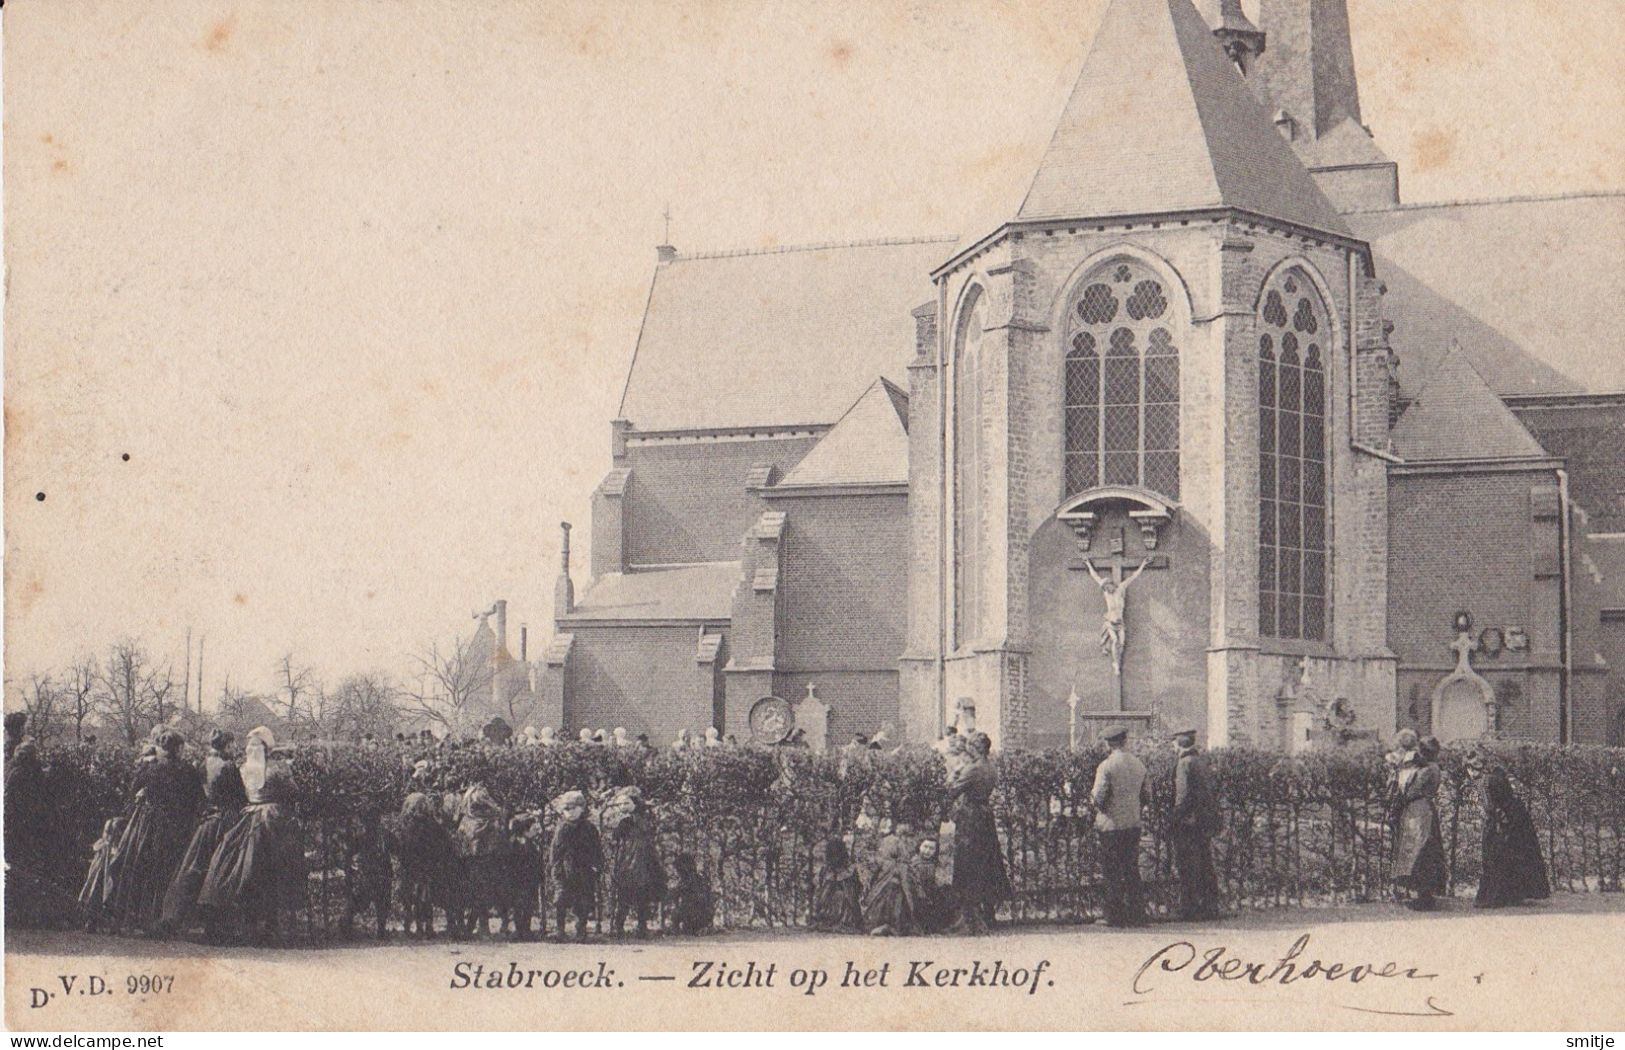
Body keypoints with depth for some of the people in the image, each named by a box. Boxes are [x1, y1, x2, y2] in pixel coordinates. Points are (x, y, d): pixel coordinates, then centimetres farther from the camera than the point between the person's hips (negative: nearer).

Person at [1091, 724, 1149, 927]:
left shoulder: (1106, 767, -13)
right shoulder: (1139, 765, 5)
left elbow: (1100, 799, -17)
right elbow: (1144, 796, 12)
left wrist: (1094, 796, 4)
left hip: (1112, 825, -5)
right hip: (1134, 825, 5)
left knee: (1112, 873, 1)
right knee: (1132, 871, 11)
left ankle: (1115, 916, 2)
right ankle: (1137, 915, 12)